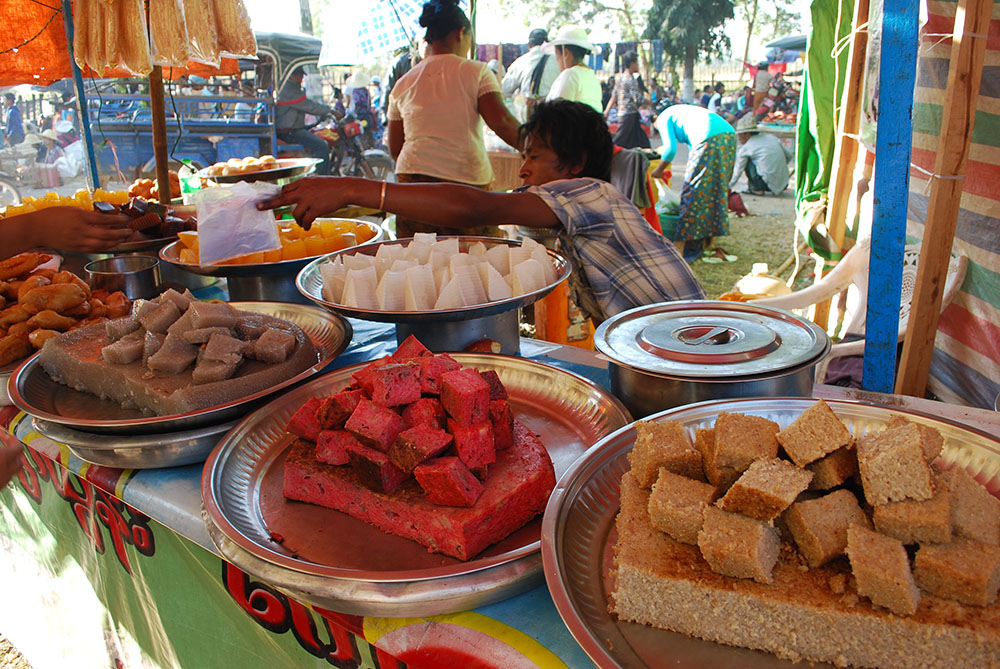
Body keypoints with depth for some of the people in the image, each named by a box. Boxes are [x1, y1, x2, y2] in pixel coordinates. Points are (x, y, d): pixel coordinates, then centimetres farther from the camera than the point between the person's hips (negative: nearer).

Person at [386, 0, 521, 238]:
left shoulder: (403, 84, 14)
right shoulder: (476, 72, 3)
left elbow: (394, 148, 16)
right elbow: (500, 121, -10)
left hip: (413, 178, 4)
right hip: (468, 181, -3)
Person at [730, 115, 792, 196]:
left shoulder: (745, 148, -2)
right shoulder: (772, 138, 12)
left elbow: (738, 170, 6)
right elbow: (789, 155, 18)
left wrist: (728, 187, 19)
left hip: (767, 183, -6)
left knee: (746, 161, 5)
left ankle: (756, 189, 3)